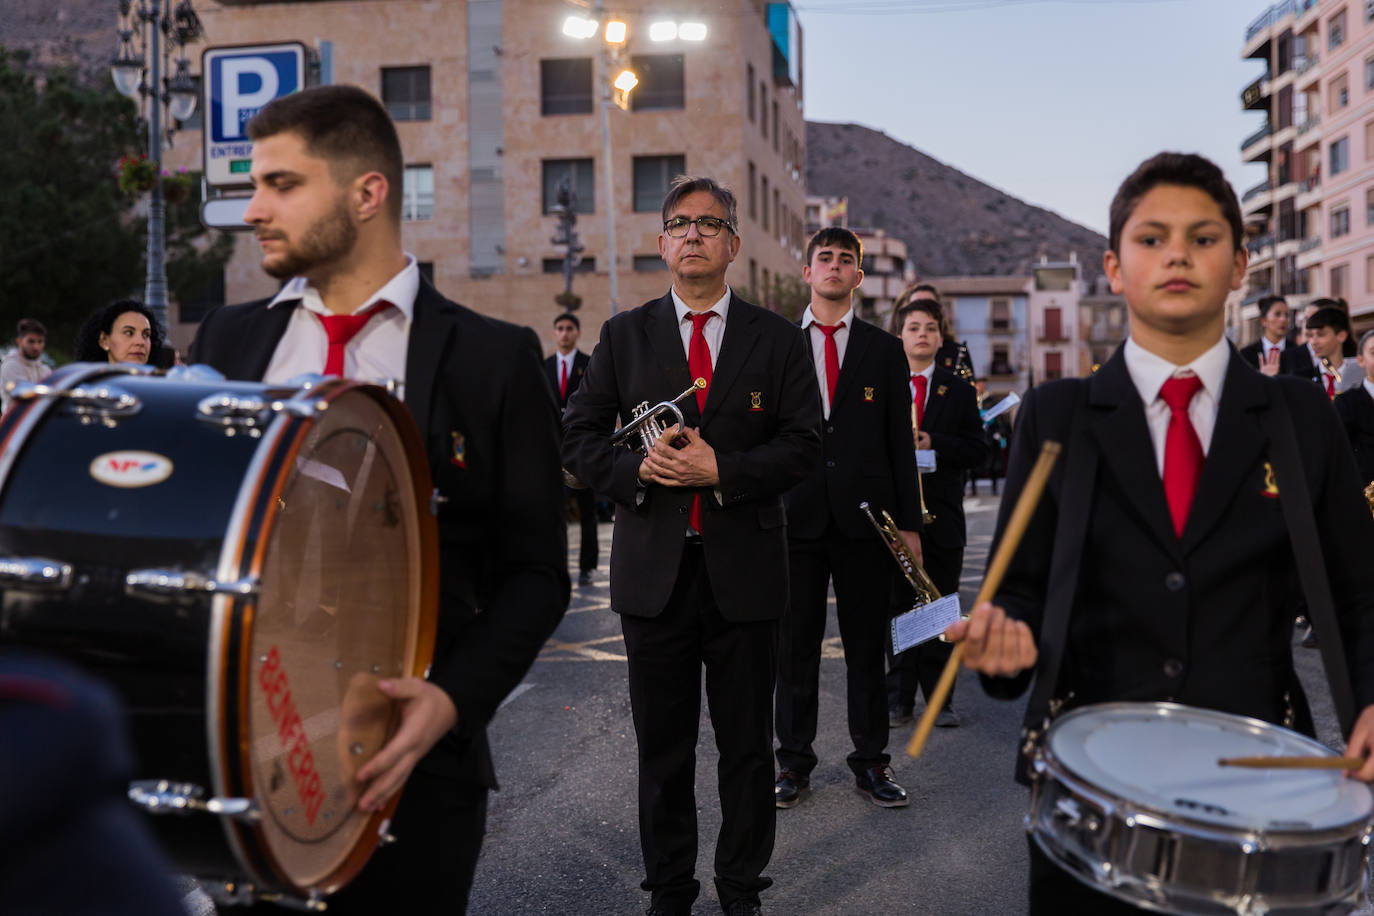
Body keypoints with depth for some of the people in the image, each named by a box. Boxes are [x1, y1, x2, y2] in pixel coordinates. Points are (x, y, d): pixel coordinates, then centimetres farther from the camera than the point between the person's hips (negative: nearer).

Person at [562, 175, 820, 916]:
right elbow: (578, 435, 6)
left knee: (748, 746, 9)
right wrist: (634, 471, -13)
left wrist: (721, 472, -16)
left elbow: (803, 446, -2)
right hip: (653, 570, 1)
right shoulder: (624, 335, 7)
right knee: (662, 747, 10)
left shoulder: (778, 340, 4)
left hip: (744, 569, 0)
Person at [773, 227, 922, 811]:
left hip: (865, 516, 1)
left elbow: (900, 441, 7)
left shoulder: (884, 350, 9)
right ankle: (794, 762, 19)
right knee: (795, 646, 6)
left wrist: (910, 522, 2)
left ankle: (871, 762, 19)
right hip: (794, 516, 0)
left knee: (866, 646, 7)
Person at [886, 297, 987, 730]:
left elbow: (978, 450, 1)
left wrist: (933, 443, -13)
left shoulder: (960, 391, 8)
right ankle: (899, 698, 11)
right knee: (897, 605, 3)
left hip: (942, 514, 1)